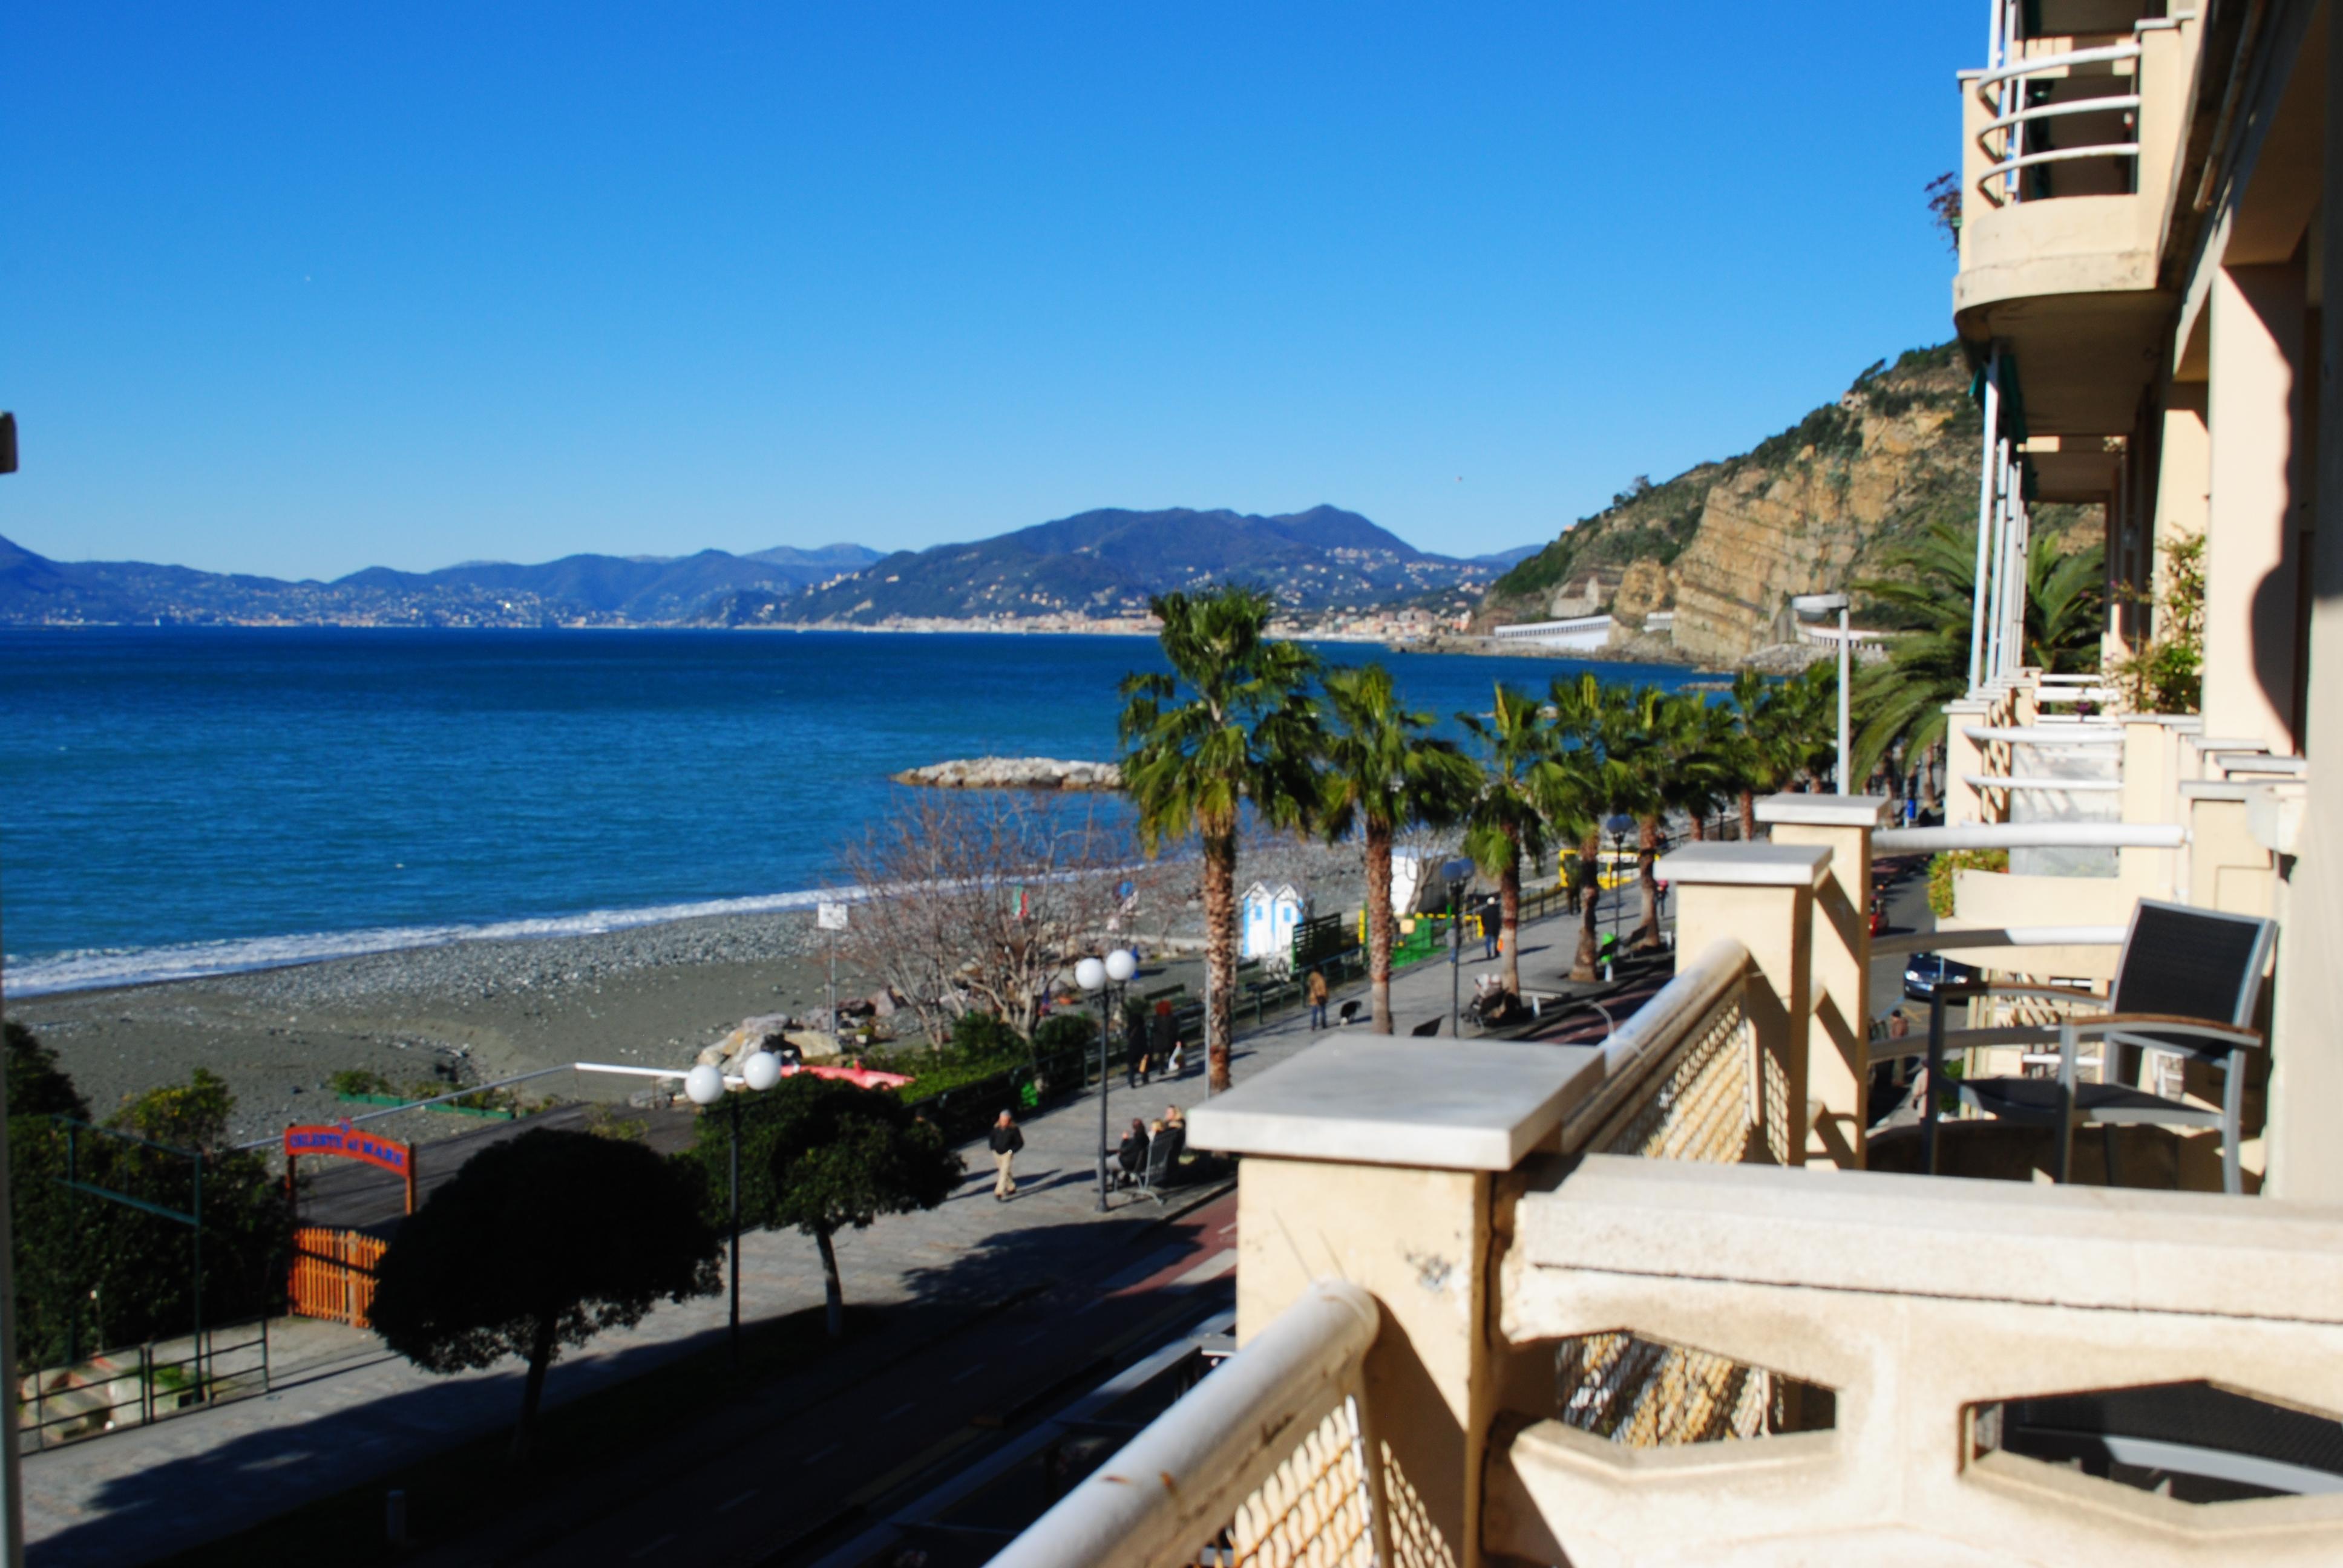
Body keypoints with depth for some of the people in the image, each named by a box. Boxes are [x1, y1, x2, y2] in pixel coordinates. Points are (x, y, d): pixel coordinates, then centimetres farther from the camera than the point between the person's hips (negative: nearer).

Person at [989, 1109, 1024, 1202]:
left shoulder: (1013, 1129, -16)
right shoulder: (996, 1128, -5)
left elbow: (1020, 1143, -9)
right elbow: (992, 1138, 13)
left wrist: (1011, 1151, -17)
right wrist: (993, 1148, 1)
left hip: (1007, 1154, -5)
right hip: (997, 1153, 5)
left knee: (1004, 1173, -12)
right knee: (1005, 1172, 19)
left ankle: (999, 1193, -14)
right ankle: (1011, 1188, 38)